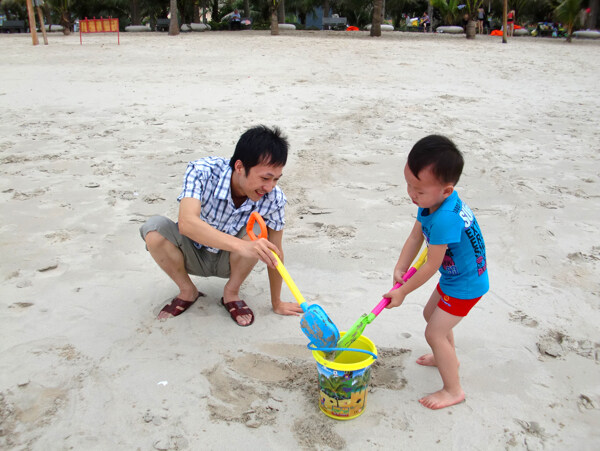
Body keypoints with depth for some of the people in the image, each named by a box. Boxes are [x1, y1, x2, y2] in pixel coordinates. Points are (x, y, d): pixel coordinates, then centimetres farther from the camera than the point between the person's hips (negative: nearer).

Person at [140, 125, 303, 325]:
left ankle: (231, 292, -5)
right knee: (154, 228, -29)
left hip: (230, 262, 0)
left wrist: (276, 303, -7)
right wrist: (241, 245, -60)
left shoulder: (273, 198, -26)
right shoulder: (202, 171, -31)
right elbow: (187, 223, -47)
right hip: (193, 255, 0)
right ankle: (187, 291, -4)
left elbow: (274, 252, -14)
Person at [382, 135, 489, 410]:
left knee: (435, 333, -1)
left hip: (465, 285, -10)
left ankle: (453, 391, 17)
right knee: (431, 314, 26)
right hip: (453, 276, 10)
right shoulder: (431, 201, -11)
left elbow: (432, 266, -29)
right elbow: (415, 236, -1)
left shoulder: (444, 219, -39)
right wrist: (400, 269, -8)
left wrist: (402, 292, -18)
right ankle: (449, 358, 51)